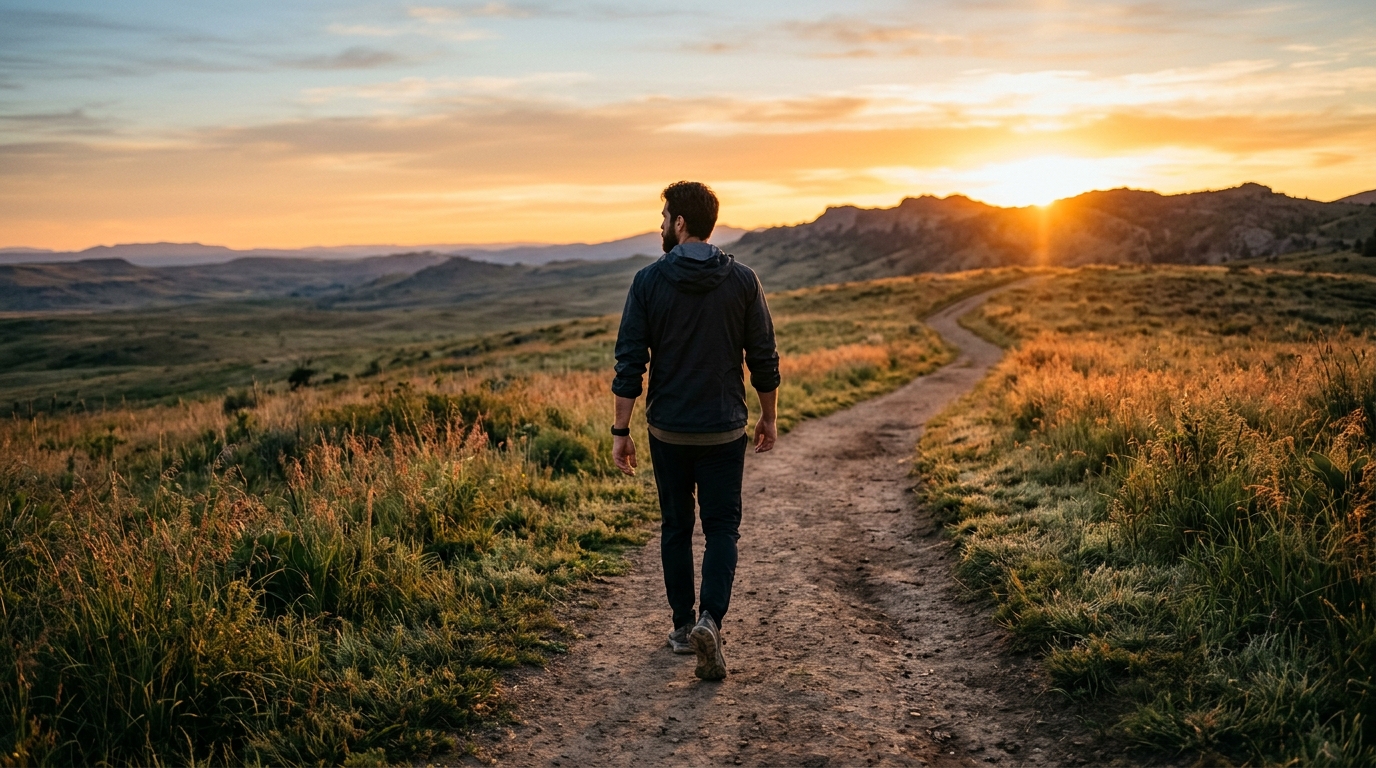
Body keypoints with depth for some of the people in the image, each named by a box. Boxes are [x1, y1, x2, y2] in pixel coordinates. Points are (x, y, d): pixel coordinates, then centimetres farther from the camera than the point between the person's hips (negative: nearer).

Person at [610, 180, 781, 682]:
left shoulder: (649, 282, -7)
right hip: (724, 430, 0)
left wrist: (620, 430, -2)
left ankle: (683, 627, 23)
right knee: (722, 528, 8)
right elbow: (764, 357, 0)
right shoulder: (743, 281, -4)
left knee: (676, 527, 15)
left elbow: (630, 362, -8)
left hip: (667, 430, 0)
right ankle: (710, 620, -12)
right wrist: (769, 417, 13)